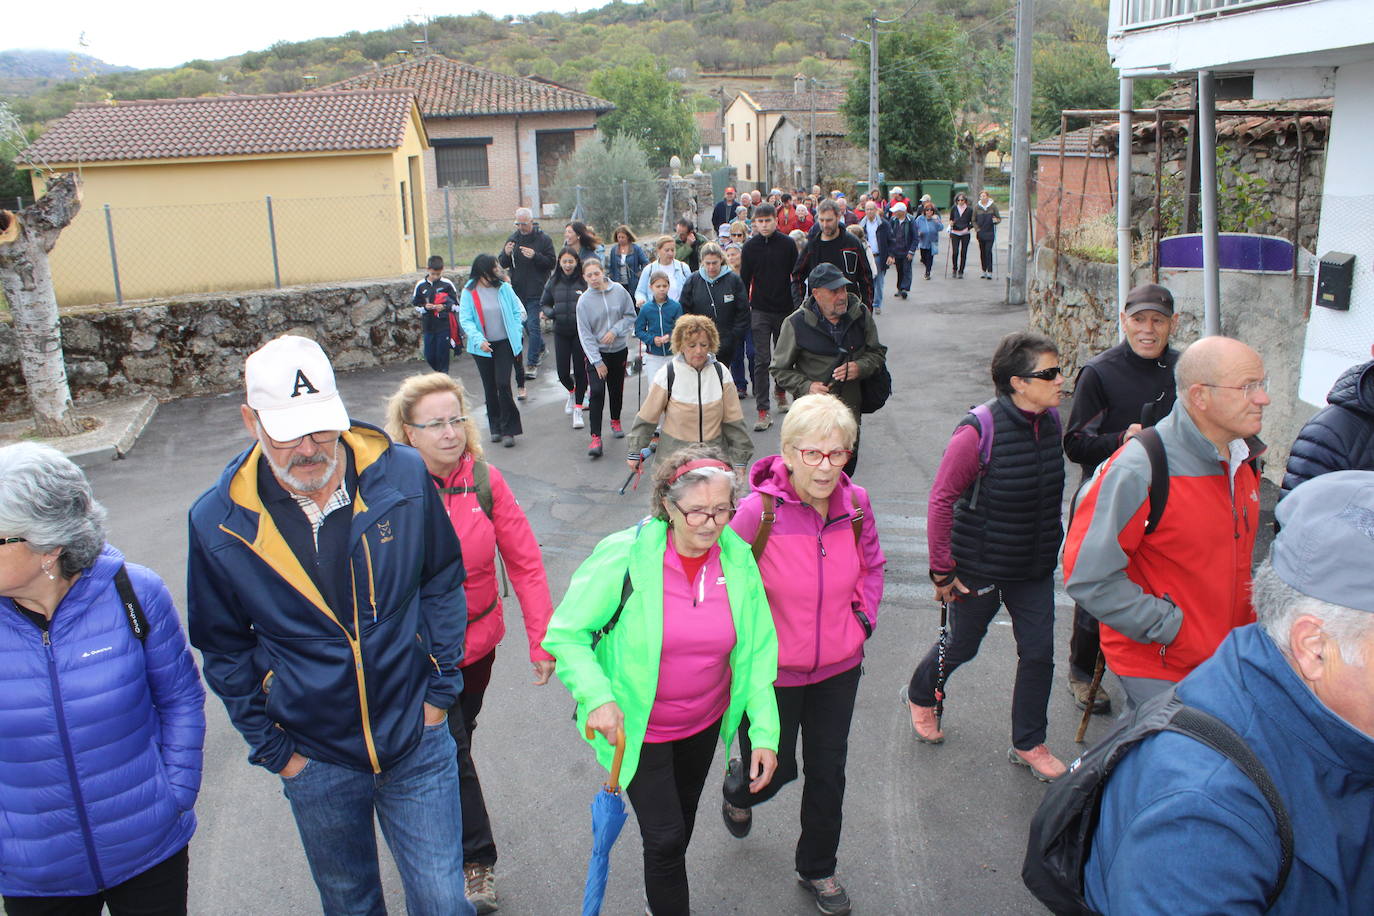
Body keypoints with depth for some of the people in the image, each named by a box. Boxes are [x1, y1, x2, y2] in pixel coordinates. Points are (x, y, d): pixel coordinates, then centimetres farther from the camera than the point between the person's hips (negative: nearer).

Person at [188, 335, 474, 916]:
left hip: (418, 741, 0)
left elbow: (443, 584, 1)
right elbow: (225, 651, 0)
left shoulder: (403, 477, -14)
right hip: (316, 760, 1)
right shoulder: (219, 522, -14)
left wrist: (440, 689, 0)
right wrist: (271, 747, 0)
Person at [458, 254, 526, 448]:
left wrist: (516, 333, -2)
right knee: (489, 387, 10)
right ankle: (495, 427, 23)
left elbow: (518, 310, 7)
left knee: (503, 384, -11)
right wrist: (478, 340, -22)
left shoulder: (504, 288, -1)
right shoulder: (469, 292, -5)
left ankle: (508, 429, -3)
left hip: (504, 344, 0)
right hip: (482, 347, 0)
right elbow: (465, 319, -9)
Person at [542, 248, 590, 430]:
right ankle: (572, 392, 39)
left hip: (581, 332, -2)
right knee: (562, 372, 4)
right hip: (561, 333, 3)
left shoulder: (584, 282, -7)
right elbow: (544, 304, 13)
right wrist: (551, 312, -8)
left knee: (580, 370, 1)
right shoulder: (553, 283, 2)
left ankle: (578, 410, 14)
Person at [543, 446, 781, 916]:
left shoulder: (738, 559, -12)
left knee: (680, 822, 26)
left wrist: (765, 732, -10)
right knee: (665, 834, -2)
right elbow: (566, 633, -17)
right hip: (638, 726, -4)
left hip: (704, 722, 5)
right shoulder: (624, 556, -24)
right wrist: (597, 696, -31)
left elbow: (757, 651, -5)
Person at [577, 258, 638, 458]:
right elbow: (585, 334, -11)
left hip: (619, 350, 3)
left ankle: (615, 421, 43)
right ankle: (596, 438, -14)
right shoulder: (584, 301, -12)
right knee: (597, 392, -15)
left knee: (617, 389, 16)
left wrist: (615, 330, -15)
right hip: (596, 353, -3)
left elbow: (630, 315, 2)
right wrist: (597, 361, -15)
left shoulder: (618, 290, -5)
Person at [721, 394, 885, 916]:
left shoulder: (855, 503, -10)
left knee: (828, 772, 18)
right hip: (774, 672, -4)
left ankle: (817, 868, 44)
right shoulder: (758, 509, -24)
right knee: (775, 771, 15)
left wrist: (863, 621, 4)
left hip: (839, 668, 4)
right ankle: (738, 789, 53)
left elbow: (872, 566, 11)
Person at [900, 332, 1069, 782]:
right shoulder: (979, 431, -23)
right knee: (962, 646, 13)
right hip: (979, 568, -5)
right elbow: (941, 500, -18)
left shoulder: (1050, 422, -4)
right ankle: (919, 695, 43)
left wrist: (1048, 549, 9)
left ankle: (1028, 744, 28)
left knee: (1039, 652, 8)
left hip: (1036, 569, 5)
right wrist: (942, 571, -15)